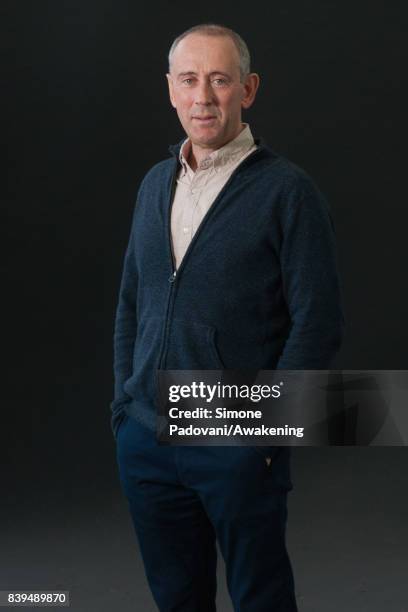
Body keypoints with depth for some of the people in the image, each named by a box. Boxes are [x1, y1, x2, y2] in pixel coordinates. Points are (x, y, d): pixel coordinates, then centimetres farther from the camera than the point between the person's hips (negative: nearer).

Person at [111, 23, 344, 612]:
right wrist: (124, 403, 9)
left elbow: (318, 323, -10)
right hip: (145, 440, 5)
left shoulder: (287, 189, -8)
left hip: (236, 447, -5)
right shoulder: (155, 183, 10)